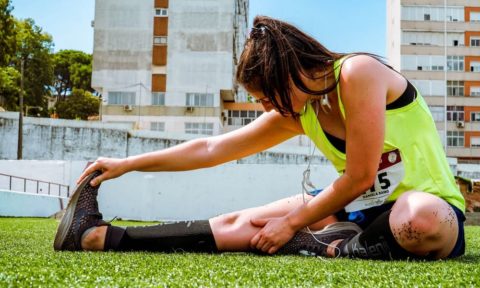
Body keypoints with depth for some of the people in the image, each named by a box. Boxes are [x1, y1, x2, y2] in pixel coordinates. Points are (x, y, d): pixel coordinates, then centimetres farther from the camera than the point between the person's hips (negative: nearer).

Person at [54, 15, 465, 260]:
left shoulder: (358, 73, -20)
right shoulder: (296, 112, 2)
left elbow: (359, 177, -20)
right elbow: (212, 148, 8)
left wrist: (292, 224, -10)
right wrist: (128, 164, 9)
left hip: (429, 207, -5)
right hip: (362, 209, 5)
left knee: (420, 221, -43)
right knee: (242, 224, -6)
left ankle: (329, 248, -17)